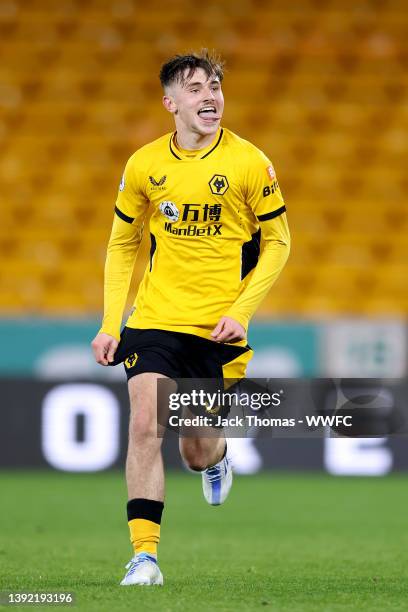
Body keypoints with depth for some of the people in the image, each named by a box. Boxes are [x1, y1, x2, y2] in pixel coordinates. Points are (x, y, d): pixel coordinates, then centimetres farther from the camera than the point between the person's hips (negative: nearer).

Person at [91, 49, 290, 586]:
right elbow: (121, 245, 13)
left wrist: (241, 312, -9)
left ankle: (217, 457, 43)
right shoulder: (144, 165, 1)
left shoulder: (249, 162, -5)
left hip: (219, 329, -1)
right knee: (145, 426, -15)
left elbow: (278, 242, 2)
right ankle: (144, 556, -11)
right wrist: (110, 324, 5)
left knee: (197, 451, 5)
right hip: (155, 320, 1)